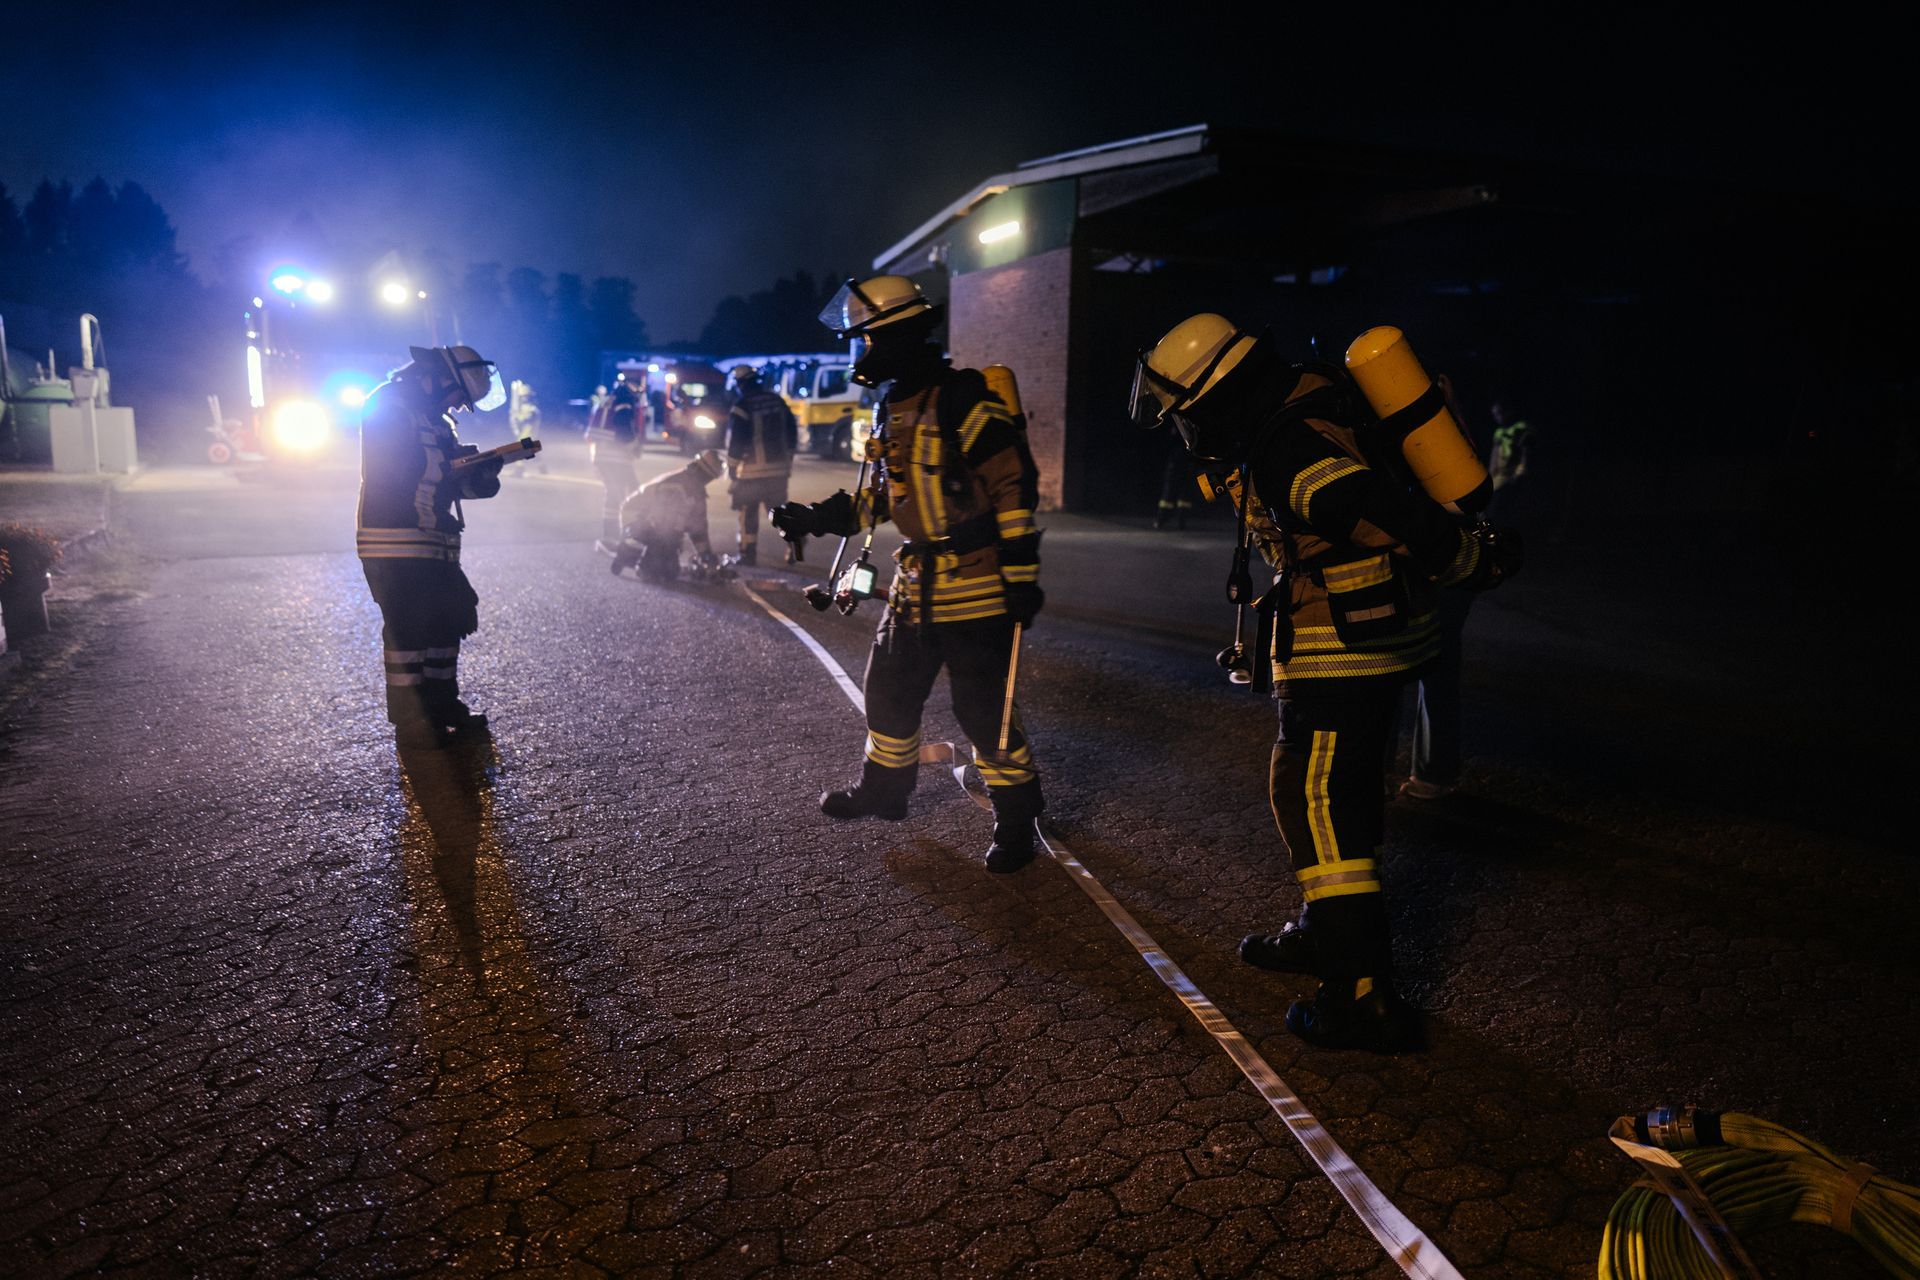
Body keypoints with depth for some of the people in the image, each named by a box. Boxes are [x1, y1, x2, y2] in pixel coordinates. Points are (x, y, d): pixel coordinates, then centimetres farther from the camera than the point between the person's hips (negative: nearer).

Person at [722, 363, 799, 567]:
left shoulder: (742, 407, -11)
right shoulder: (777, 402, 8)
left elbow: (735, 442, -11)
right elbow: (792, 434, 13)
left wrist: (731, 468, 0)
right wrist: (786, 460, 21)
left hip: (752, 471, -5)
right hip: (779, 469, 5)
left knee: (748, 512, 5)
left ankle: (748, 553, 7)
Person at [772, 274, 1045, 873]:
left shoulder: (964, 406, -18)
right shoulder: (892, 412, 11)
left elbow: (1017, 487, -18)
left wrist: (1022, 578, -19)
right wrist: (816, 518, 11)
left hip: (977, 588, -9)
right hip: (916, 587, 9)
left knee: (985, 709, -4)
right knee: (888, 690, 18)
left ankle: (1016, 818, 13)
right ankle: (884, 788, 38)